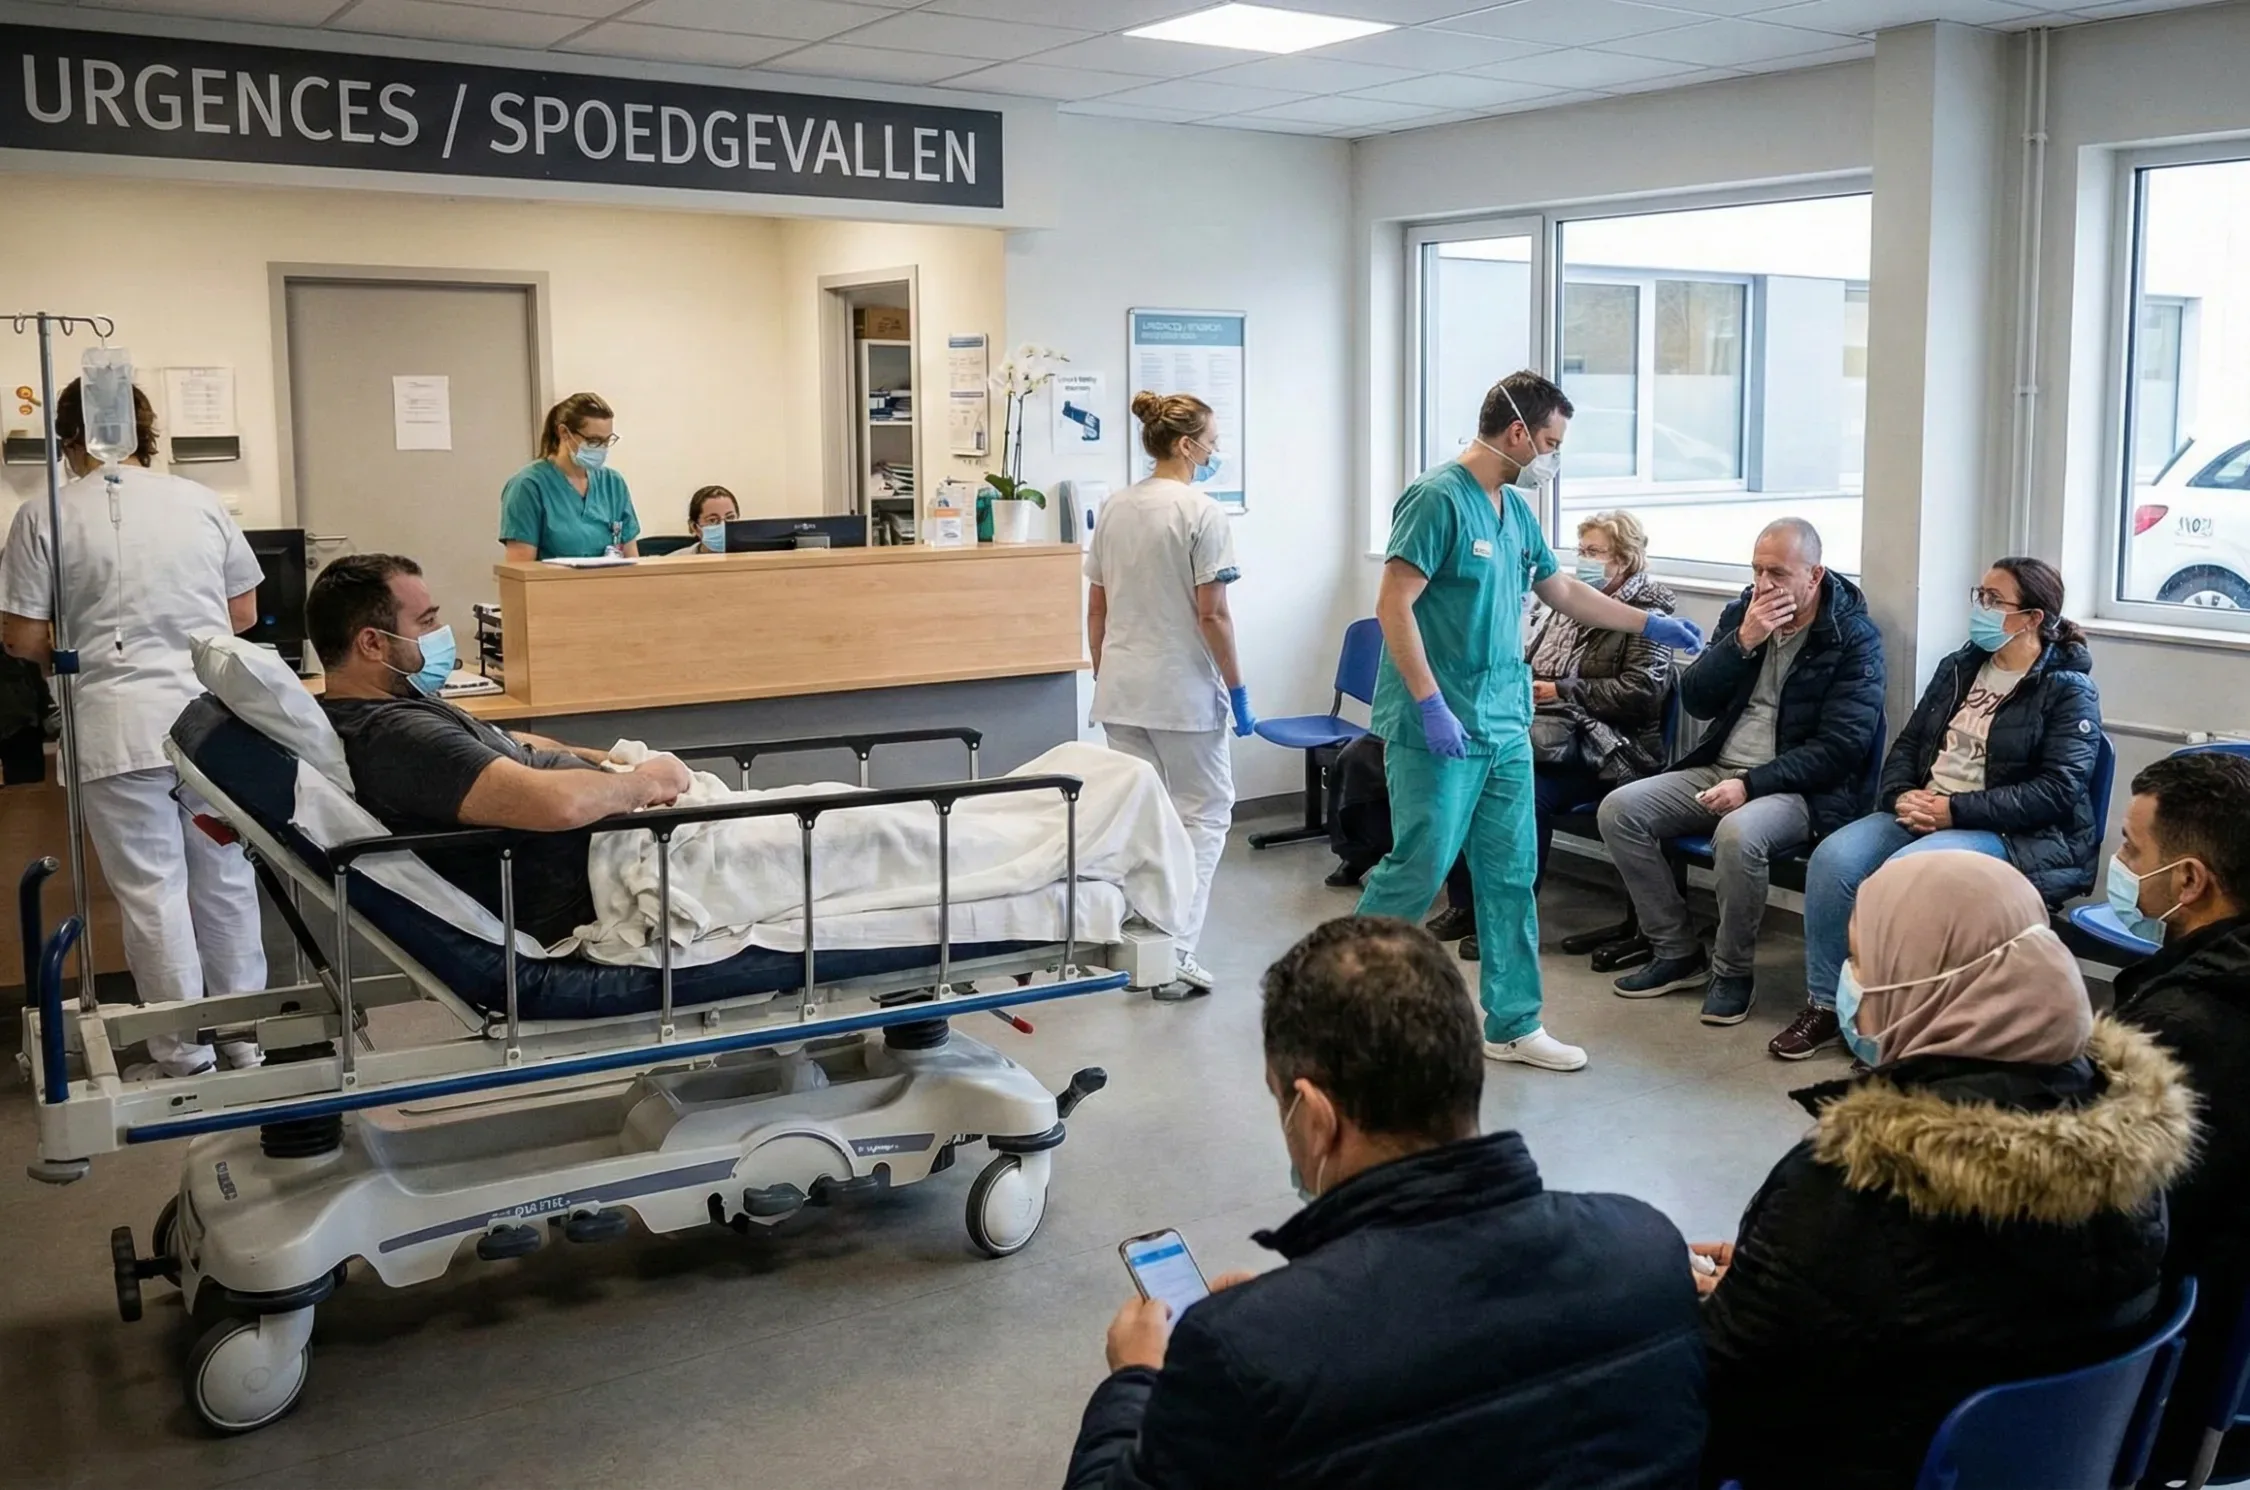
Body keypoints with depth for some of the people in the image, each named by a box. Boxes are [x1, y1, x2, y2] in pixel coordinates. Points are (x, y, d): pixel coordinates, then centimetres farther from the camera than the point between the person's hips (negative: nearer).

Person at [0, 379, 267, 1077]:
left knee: (152, 890, 4)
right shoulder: (200, 501, 4)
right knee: (226, 880, 13)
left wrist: (77, 647, 17)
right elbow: (244, 613, 11)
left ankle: (184, 1058, 10)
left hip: (122, 730, -3)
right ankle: (243, 1037, 24)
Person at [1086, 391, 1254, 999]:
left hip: (1121, 691, 6)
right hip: (1183, 691, -6)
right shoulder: (1201, 513, -12)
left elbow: (1096, 608, 11)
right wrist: (1237, 688, -6)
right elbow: (1212, 615, -14)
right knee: (1203, 813, 5)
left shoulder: (1114, 509, 8)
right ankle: (1173, 953, -2)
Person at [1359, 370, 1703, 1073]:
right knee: (1420, 865, -3)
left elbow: (1564, 591, 27)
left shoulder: (1516, 510, 14)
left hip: (1504, 726, 8)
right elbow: (1393, 606, -17)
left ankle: (1513, 1024, 19)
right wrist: (1431, 706, -21)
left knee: (1511, 876, 10)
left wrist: (1652, 625, 28)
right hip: (1440, 728, -8)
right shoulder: (1438, 498, -13)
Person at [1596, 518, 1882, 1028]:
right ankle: (1676, 953, 0)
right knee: (1619, 809, -12)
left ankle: (1732, 971, -12)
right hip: (1718, 770, 6)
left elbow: (1840, 746, -15)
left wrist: (1751, 784, -22)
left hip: (1798, 789, -6)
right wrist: (1743, 641, -13)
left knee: (1738, 834, -37)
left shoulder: (1854, 637, -8)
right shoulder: (1742, 612, 8)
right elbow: (1696, 701, 2)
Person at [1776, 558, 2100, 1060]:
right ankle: (1825, 1004, -10)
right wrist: (1901, 796, -6)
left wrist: (1956, 810, -19)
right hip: (1921, 810, 6)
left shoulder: (2068, 689, -4)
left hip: (2013, 835, -6)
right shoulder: (1958, 669, 16)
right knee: (1833, 859, -21)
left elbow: (2058, 790, -14)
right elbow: (1908, 743, 17)